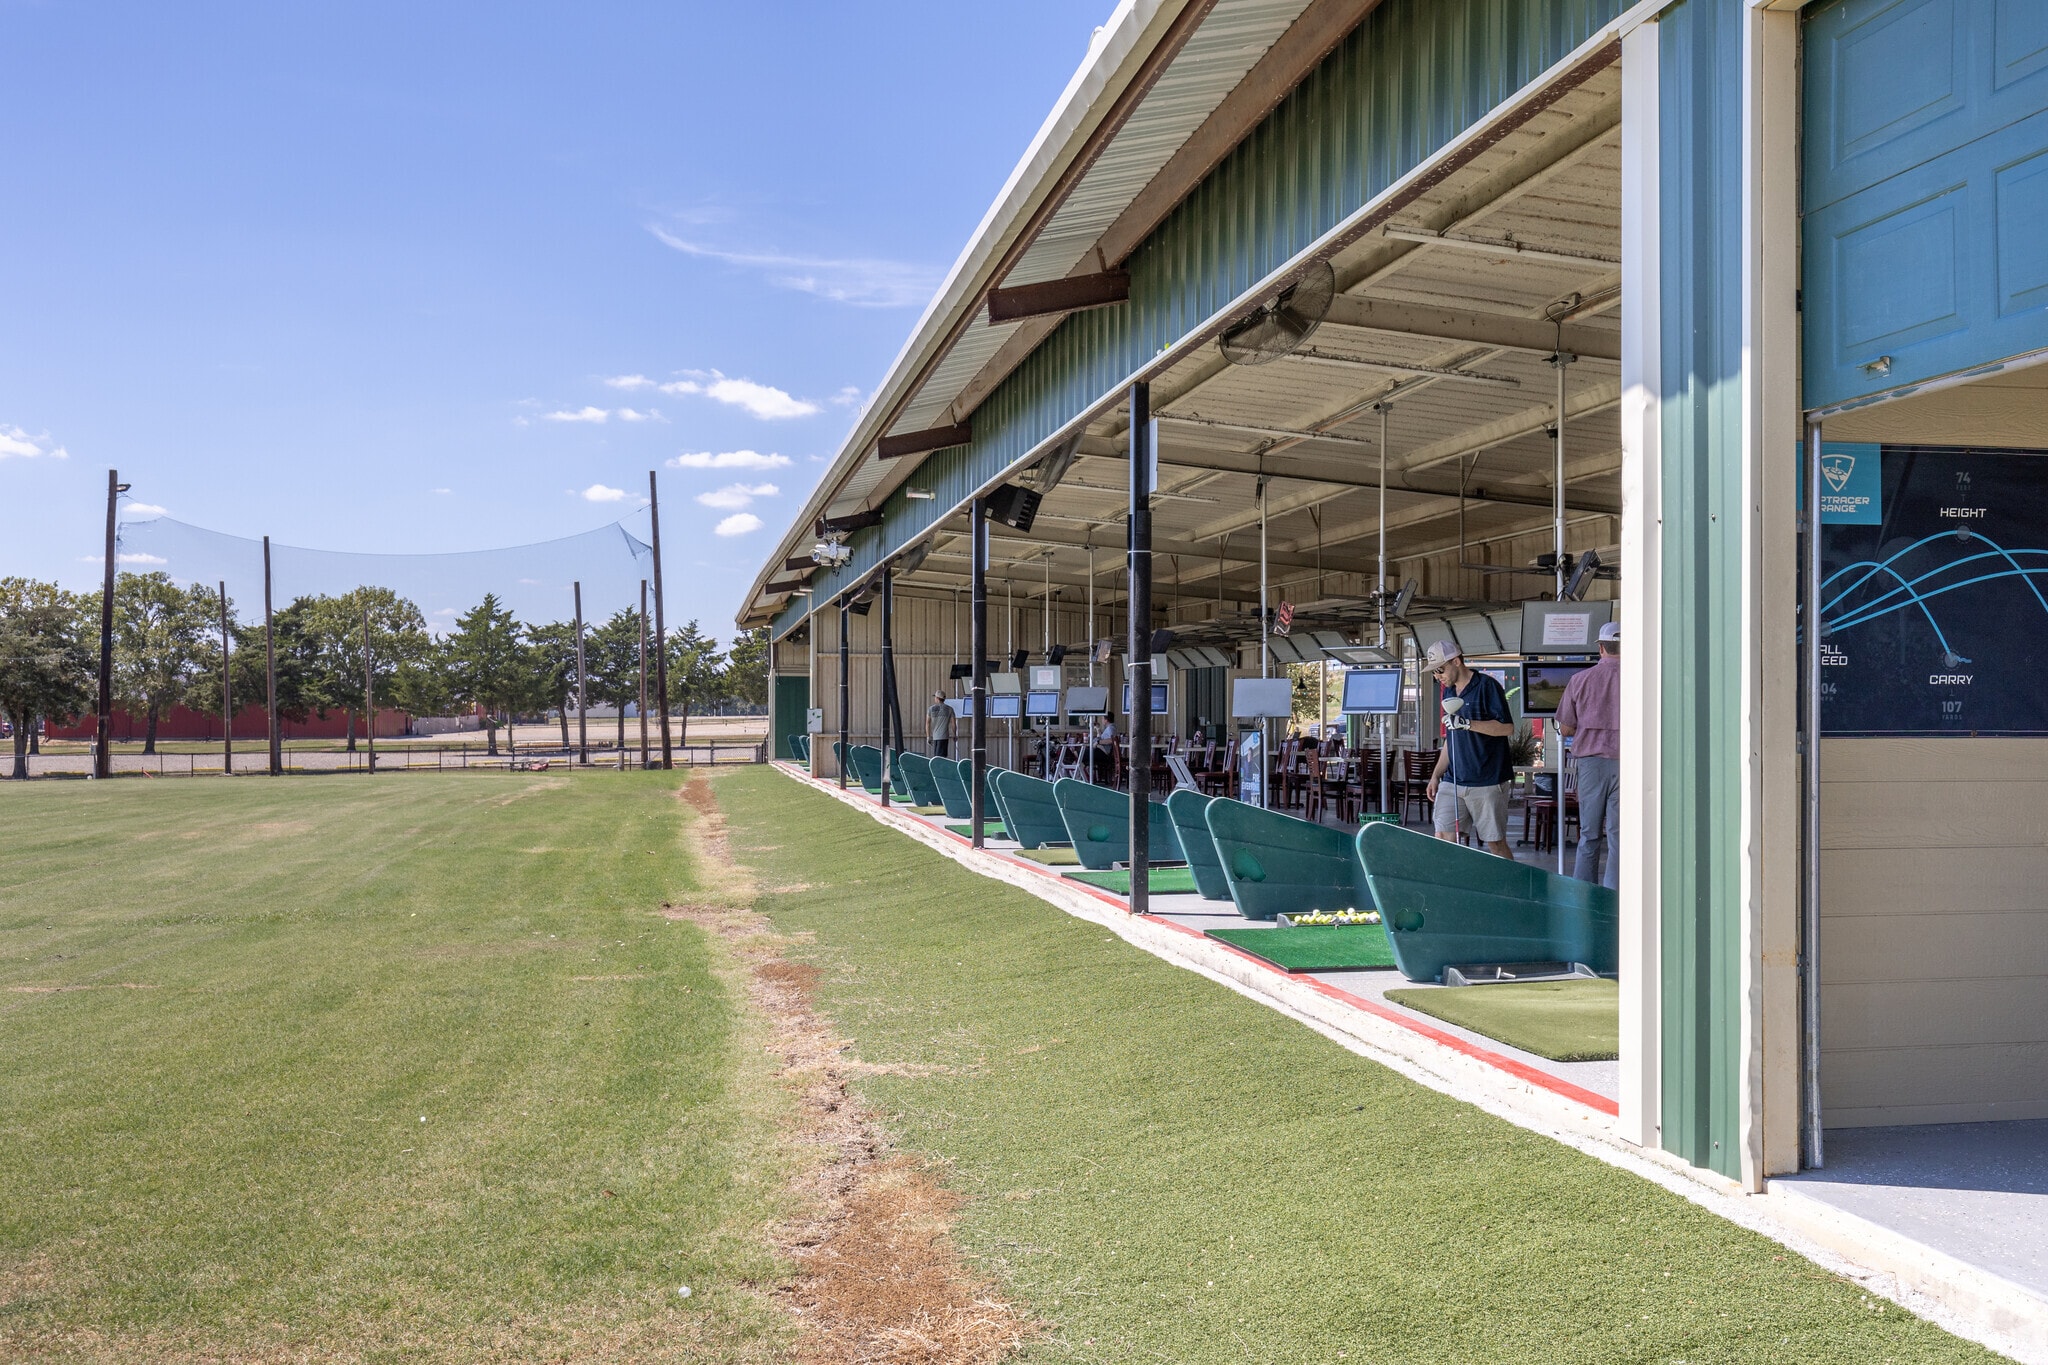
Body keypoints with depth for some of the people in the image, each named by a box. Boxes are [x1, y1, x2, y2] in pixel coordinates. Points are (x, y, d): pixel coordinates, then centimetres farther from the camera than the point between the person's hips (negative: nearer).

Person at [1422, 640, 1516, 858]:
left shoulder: (1487, 686, -7)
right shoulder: (1448, 693, 15)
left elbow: (1507, 728, -14)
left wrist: (1467, 723, -22)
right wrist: (1436, 775, 16)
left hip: (1487, 783, -6)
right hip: (1453, 782, 7)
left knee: (1495, 843, 2)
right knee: (1442, 838, -4)